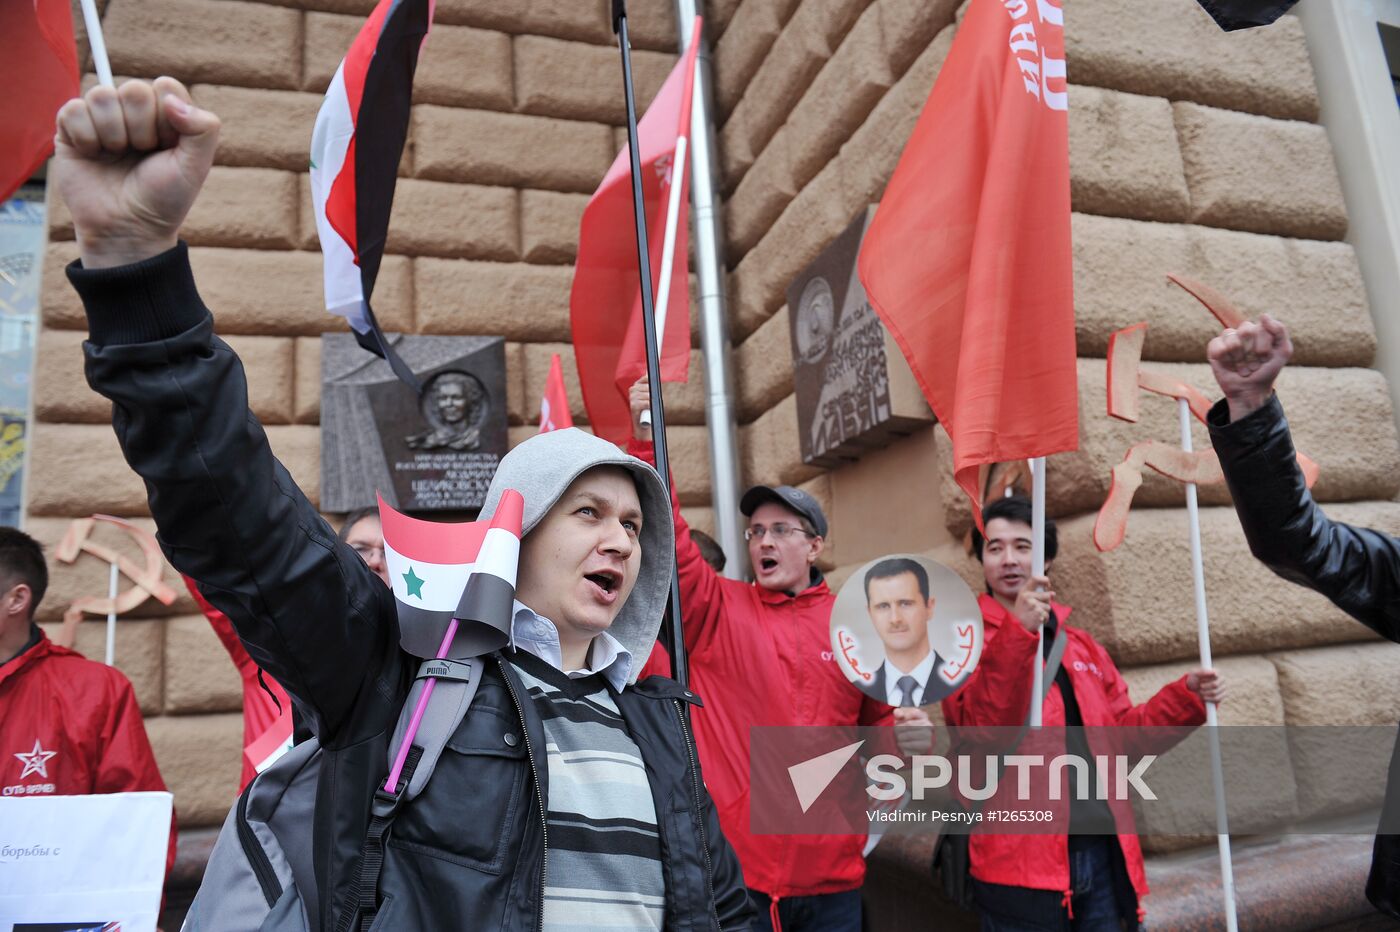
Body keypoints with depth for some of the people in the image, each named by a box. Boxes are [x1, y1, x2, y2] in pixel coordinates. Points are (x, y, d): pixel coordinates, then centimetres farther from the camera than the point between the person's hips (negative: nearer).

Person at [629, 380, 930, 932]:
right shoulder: (717, 610, -1)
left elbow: (877, 720, 15)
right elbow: (668, 542, -13)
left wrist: (905, 735, -7)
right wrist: (646, 440, -21)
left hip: (832, 872, 2)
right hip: (736, 868, -2)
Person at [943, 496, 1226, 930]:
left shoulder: (1082, 647, 15)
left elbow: (1122, 733, 18)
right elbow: (979, 726, -20)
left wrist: (1187, 697, 4)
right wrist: (1016, 633, -30)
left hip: (1101, 856, 6)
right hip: (1022, 862, -5)